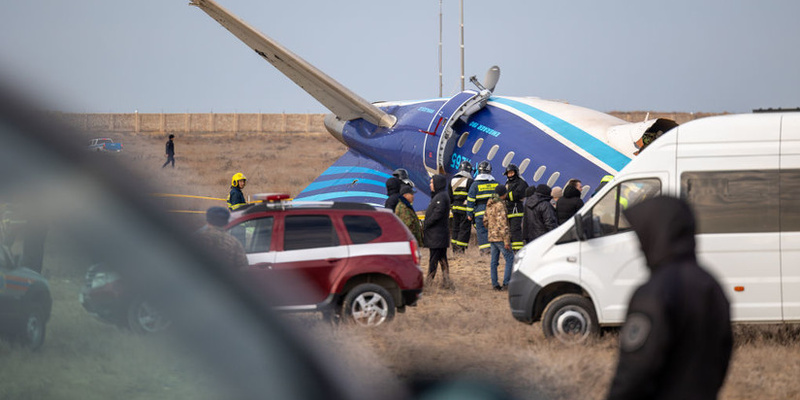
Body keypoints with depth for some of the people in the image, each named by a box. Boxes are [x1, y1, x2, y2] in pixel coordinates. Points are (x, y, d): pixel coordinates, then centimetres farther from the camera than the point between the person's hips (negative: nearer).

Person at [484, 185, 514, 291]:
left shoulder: (489, 205, 12)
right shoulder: (500, 205, -16)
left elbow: (485, 222, 21)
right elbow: (502, 223, -21)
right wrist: (506, 241, -20)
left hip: (491, 237, 9)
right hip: (500, 238, -9)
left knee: (494, 261, 10)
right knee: (510, 259, -5)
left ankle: (494, 283, 10)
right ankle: (506, 283, -11)